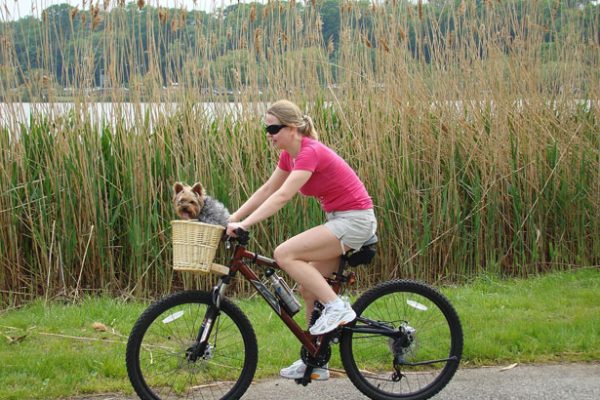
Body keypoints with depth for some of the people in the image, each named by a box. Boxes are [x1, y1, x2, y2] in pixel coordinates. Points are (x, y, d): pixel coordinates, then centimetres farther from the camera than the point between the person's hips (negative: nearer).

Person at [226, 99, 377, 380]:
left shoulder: (310, 152, -20)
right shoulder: (290, 154, 8)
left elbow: (282, 196, -30)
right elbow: (266, 190, 11)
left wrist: (244, 224, -34)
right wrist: (232, 218, 3)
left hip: (355, 220, -10)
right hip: (339, 220, 10)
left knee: (284, 254, -21)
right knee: (309, 289, 8)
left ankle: (337, 307, -13)